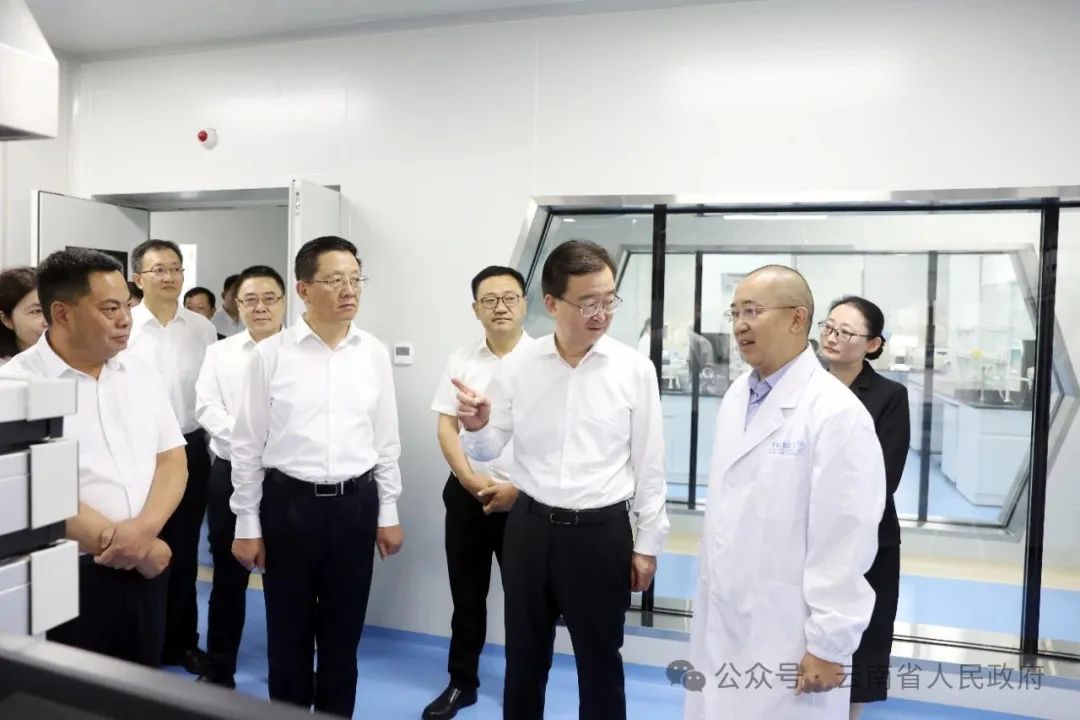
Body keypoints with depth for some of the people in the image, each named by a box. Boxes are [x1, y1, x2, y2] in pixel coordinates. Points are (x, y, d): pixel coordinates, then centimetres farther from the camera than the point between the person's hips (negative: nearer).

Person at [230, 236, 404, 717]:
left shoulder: (374, 353, 0)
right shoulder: (271, 354, -7)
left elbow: (386, 439, 6)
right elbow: (248, 444, -2)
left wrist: (388, 513, 6)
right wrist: (247, 524, 0)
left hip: (355, 504, 2)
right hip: (288, 503, -1)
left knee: (343, 633, 16)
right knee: (288, 633, 14)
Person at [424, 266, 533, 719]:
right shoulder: (461, 361, 4)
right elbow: (446, 428, 4)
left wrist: (518, 487, -12)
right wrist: (472, 480, -7)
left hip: (525, 499, -3)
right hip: (467, 496, 3)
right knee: (466, 596, 15)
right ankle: (461, 682, 33)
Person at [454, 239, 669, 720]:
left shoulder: (635, 369, -8)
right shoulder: (517, 367, -4)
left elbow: (649, 462, -2)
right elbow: (488, 451, 3)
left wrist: (648, 542, 0)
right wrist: (476, 427, -20)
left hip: (602, 532, -1)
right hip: (529, 527, 2)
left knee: (600, 662, 16)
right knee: (523, 658, 19)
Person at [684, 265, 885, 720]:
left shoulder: (836, 413, -18)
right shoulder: (737, 395, 6)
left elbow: (845, 542, -18)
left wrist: (829, 645, -13)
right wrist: (707, 604, 15)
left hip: (786, 637, -7)